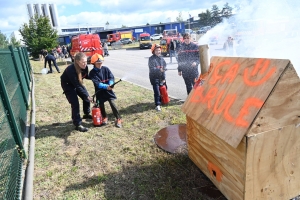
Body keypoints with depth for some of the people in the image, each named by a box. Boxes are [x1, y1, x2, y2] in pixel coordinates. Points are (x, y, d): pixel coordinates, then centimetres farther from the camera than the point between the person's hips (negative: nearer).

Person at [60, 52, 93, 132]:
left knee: (87, 97, 7)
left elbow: (86, 76, 1)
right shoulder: (71, 69, -38)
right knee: (75, 103, -15)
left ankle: (87, 114, 33)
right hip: (68, 84, -6)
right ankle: (78, 124, -8)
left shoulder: (85, 67, -21)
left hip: (77, 83, 7)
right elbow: (77, 86, -34)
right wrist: (87, 96, -31)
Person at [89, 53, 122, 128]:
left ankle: (118, 119, 1)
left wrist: (111, 84, -30)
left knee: (112, 103, -9)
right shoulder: (92, 73, -11)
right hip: (99, 91, 0)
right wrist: (106, 86, -36)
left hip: (108, 89, 0)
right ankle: (105, 118, 34)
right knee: (101, 105, 9)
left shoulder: (106, 69, -5)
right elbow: (97, 83, -22)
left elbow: (112, 77, -9)